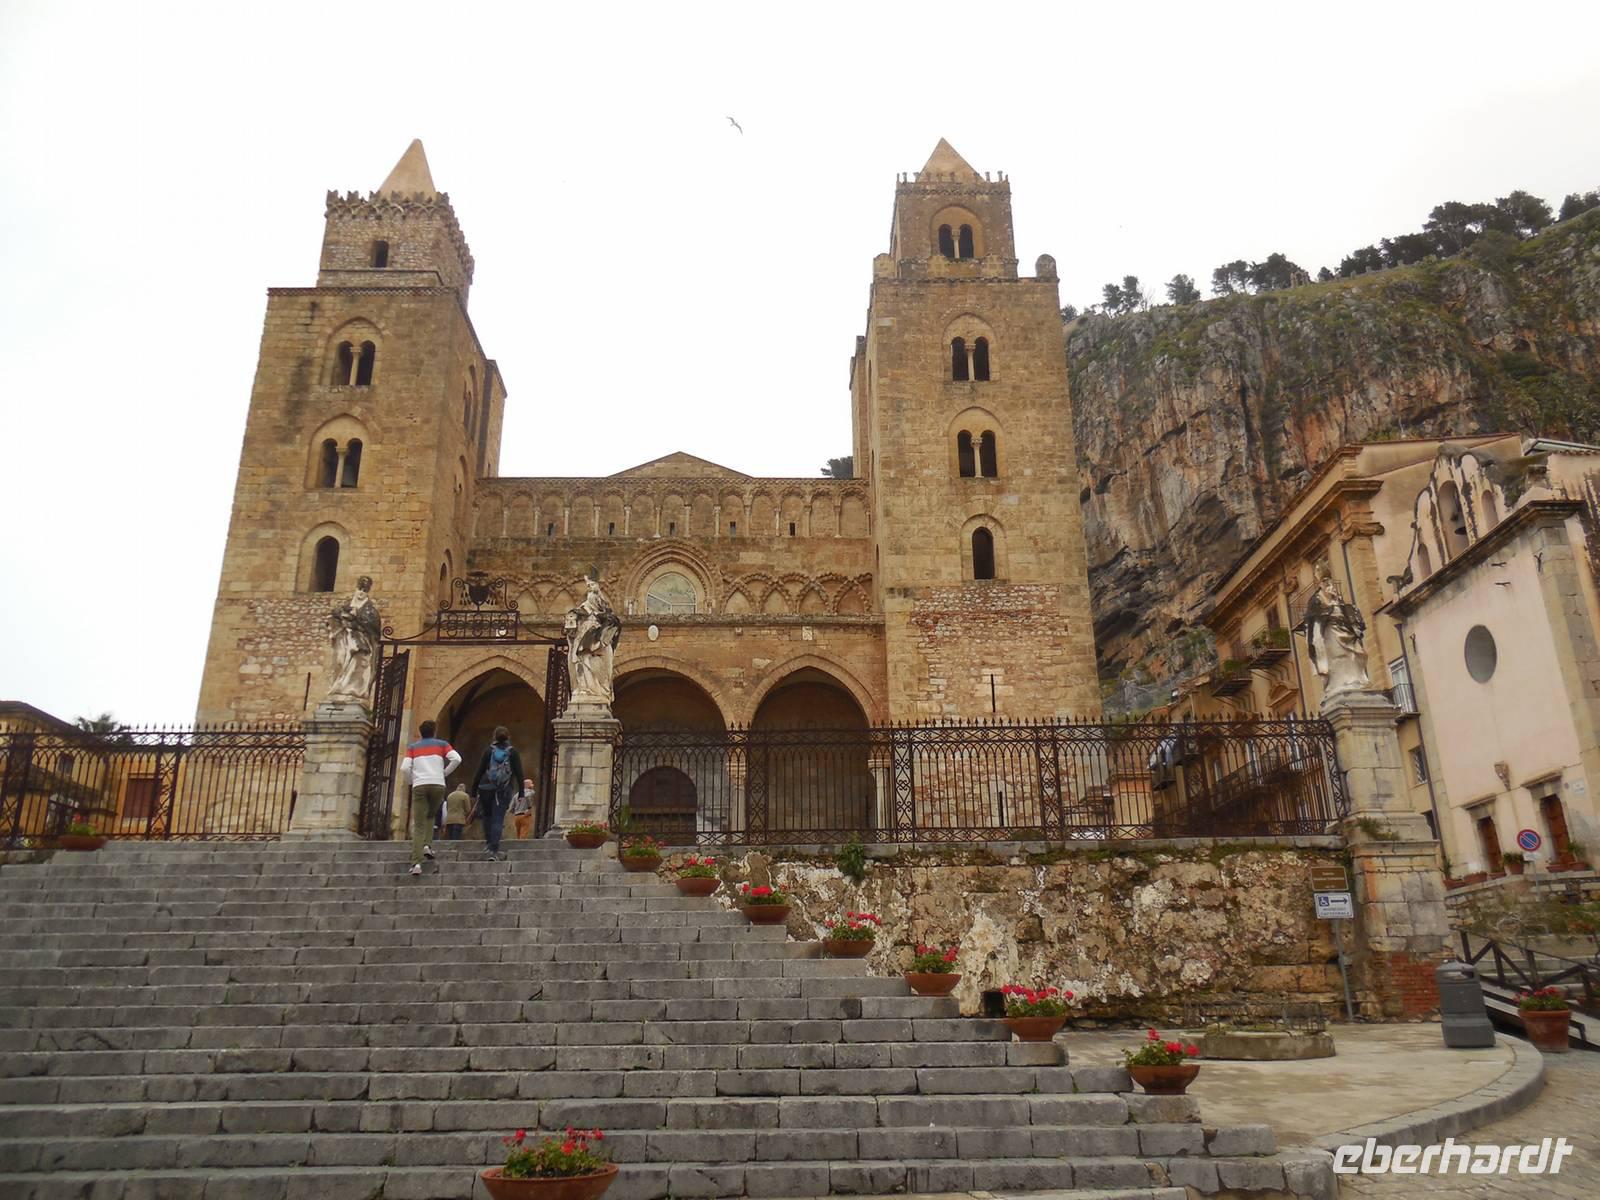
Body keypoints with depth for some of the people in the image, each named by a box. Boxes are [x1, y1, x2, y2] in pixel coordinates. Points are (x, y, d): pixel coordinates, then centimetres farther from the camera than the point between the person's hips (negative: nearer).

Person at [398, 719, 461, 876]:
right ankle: (427, 845, 4)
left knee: (418, 826, -2)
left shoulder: (412, 747, 16)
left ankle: (416, 863, -14)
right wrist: (445, 772, 11)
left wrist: (411, 781, 19)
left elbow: (404, 768, 1)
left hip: (419, 786, 0)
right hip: (438, 784, 0)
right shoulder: (442, 744, 14)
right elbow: (456, 759, -3)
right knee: (430, 816, 25)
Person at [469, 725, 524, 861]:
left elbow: (479, 771, 2)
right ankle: (493, 849, -10)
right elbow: (519, 773, -1)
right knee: (498, 819, -3)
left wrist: (474, 791, 6)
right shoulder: (513, 752, 3)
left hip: (486, 789, 1)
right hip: (504, 791, -1)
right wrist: (521, 792, 2)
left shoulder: (489, 751, 4)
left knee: (487, 816, 21)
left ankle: (488, 842, 20)